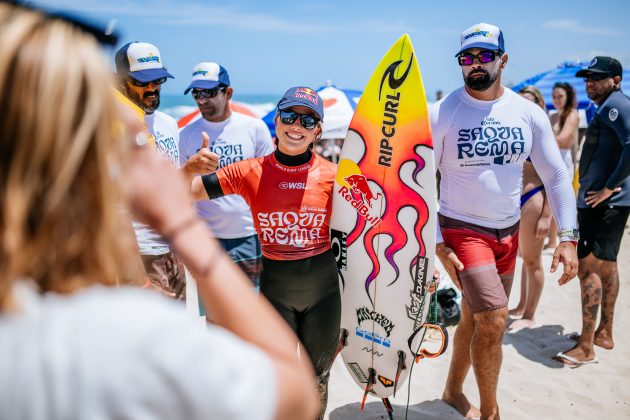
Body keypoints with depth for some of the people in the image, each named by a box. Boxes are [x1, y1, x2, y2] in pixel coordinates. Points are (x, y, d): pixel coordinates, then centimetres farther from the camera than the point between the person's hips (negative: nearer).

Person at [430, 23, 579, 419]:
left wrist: (568, 237, -6)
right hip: (463, 231, -4)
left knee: (474, 319, 16)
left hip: (509, 232, 5)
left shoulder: (529, 112, -1)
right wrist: (437, 245, -14)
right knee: (494, 320, -13)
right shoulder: (442, 114, -11)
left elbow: (556, 175, 2)